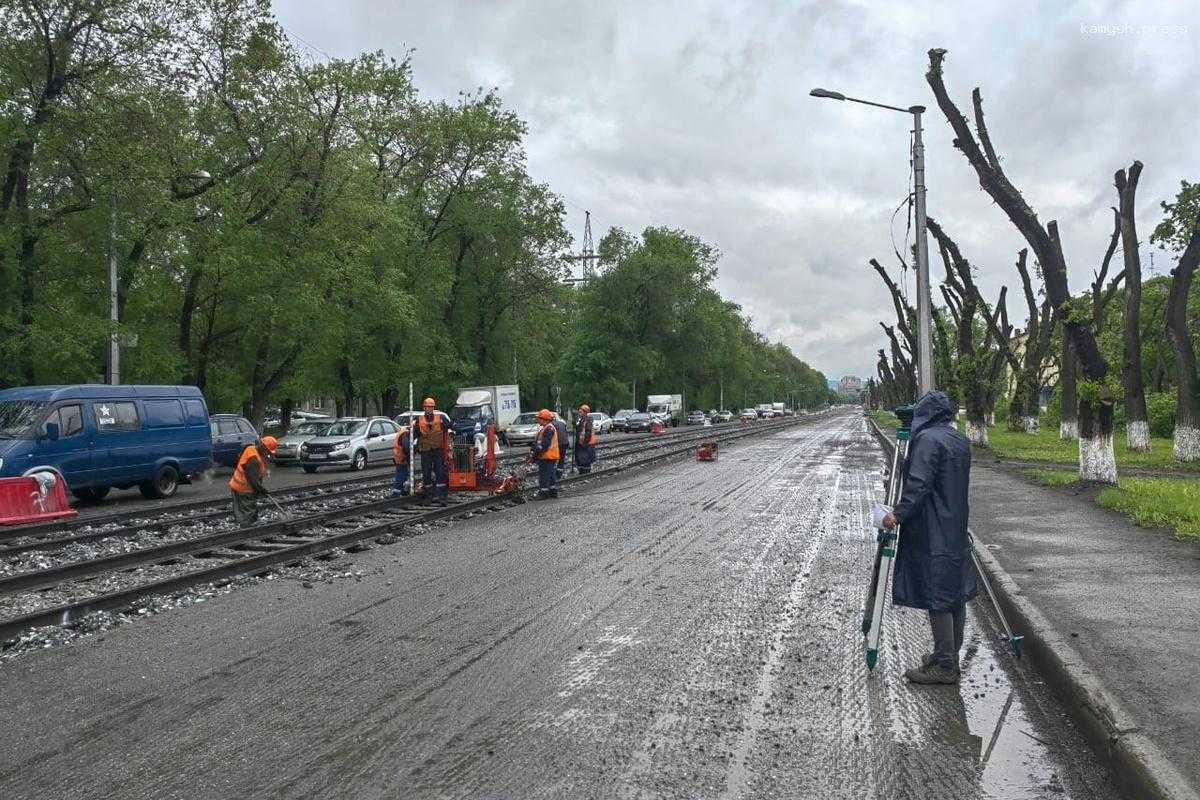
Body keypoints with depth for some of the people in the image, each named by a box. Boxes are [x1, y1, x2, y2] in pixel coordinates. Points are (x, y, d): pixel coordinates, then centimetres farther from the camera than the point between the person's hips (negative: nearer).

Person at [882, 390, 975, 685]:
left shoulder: (927, 439, -15)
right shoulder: (961, 440, 12)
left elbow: (919, 484, -23)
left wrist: (899, 513, -24)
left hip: (931, 534, -9)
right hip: (957, 529, 9)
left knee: (936, 596, -5)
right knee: (955, 592, 13)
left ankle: (944, 666, -1)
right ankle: (949, 655, 24)